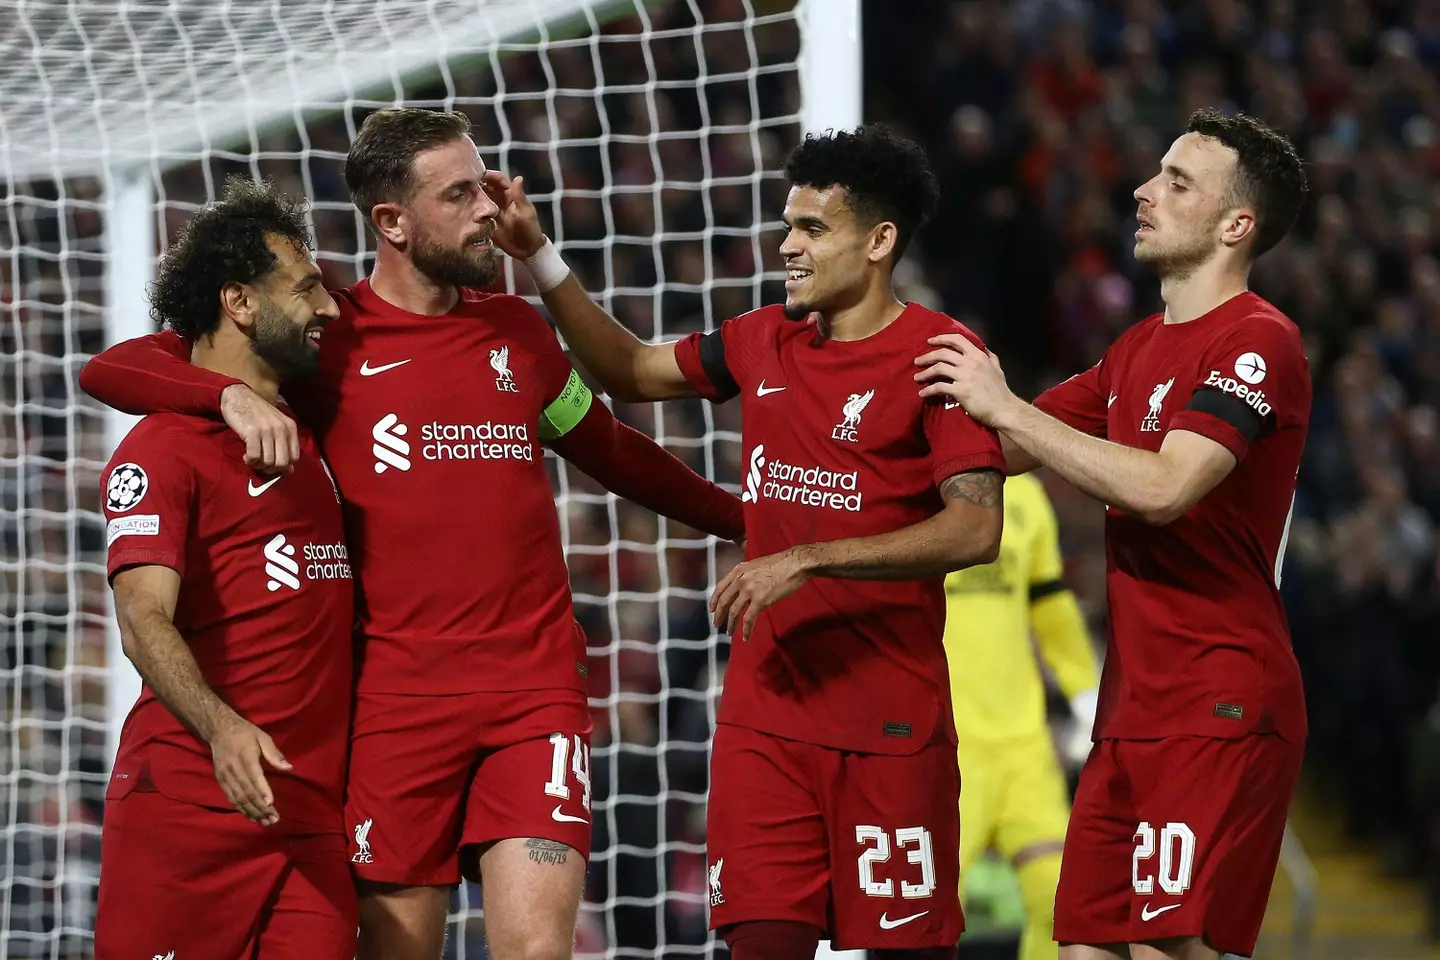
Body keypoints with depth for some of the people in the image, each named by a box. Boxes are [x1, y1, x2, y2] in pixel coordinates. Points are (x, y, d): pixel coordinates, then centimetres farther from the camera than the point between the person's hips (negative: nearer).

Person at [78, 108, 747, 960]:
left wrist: (744, 520, 31)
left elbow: (612, 451, 30)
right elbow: (113, 371, -2)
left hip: (537, 686, 2)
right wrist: (233, 393, -20)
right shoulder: (329, 336, 1)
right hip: (399, 692, -2)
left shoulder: (515, 330, 13)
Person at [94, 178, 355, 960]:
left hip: (316, 808, 7)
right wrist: (221, 727, -35)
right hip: (190, 805, -6)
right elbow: (145, 621, -18)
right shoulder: (162, 448, -5)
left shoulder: (311, 434, 20)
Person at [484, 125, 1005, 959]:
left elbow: (976, 530, -17)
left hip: (891, 724, -5)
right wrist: (538, 257, 18)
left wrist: (806, 561, -19)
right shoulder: (764, 343, 10)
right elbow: (632, 371, 26)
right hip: (765, 714, 5)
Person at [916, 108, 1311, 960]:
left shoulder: (1258, 342, -10)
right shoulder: (1139, 350, 20)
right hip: (1133, 713, 9)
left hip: (1217, 710, -9)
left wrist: (1006, 406, -16)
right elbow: (1009, 452, 26)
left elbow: (1164, 489, -23)